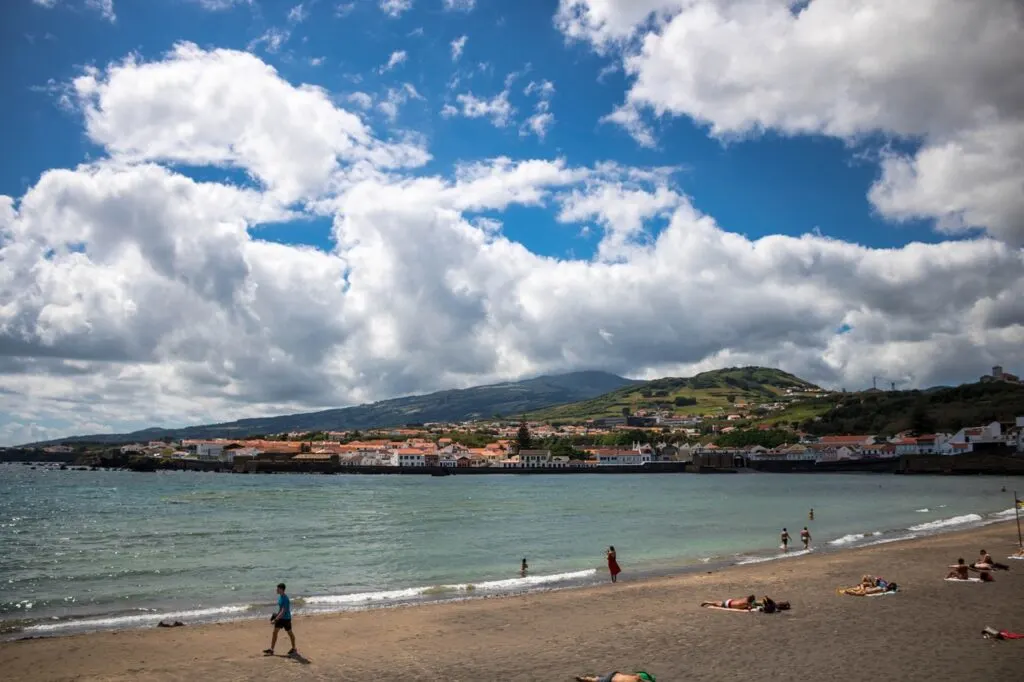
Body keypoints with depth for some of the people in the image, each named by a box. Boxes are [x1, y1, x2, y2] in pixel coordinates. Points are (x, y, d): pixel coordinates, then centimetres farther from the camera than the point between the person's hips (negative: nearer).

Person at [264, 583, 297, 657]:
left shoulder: (285, 599, -24)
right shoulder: (279, 597, 4)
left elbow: (284, 611, -28)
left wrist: (276, 618, -31)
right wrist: (276, 615, 17)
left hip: (286, 618, -8)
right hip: (280, 618, 8)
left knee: (290, 633, 7)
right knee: (275, 632, 3)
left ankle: (294, 649, 22)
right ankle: (271, 650, 7)